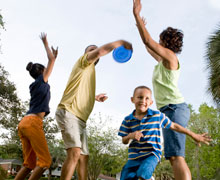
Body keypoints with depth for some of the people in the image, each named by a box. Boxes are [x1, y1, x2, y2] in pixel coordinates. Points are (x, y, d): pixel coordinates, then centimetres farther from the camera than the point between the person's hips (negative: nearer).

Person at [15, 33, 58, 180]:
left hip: (24, 123, 9)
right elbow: (51, 60, 8)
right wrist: (46, 43, 20)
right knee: (44, 160, -9)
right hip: (33, 123, -9)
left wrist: (55, 56, 46)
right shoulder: (41, 80, 5)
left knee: (30, 163, 7)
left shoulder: (36, 85, 25)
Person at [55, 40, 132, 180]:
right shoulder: (84, 60, 6)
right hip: (69, 113, -10)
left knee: (84, 157, 9)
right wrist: (121, 42, -6)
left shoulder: (90, 70, 29)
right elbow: (102, 50, -15)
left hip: (80, 119, 10)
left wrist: (95, 97, 40)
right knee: (75, 153, -25)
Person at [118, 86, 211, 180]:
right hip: (134, 157, 3)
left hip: (152, 154, -3)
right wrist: (130, 136, -16)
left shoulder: (157, 115, 0)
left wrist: (194, 135, 16)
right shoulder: (128, 120, 2)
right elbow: (124, 141, 8)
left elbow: (174, 126, 11)